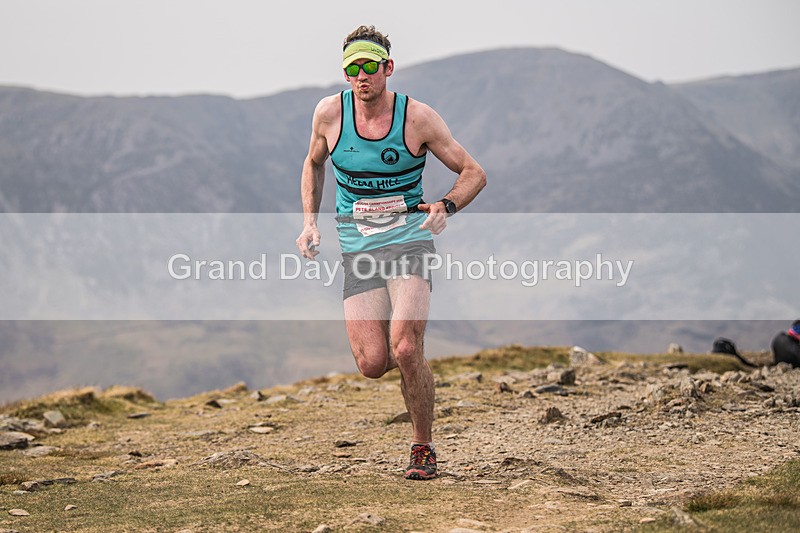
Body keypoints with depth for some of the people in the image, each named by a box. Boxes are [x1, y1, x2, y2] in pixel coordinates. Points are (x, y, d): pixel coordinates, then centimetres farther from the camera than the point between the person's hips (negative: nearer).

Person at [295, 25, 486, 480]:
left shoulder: (417, 117, -7)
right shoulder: (330, 113, -1)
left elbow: (474, 173, 1)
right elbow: (314, 164, 20)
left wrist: (446, 207, -18)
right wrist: (310, 222, 9)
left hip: (410, 241, -2)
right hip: (358, 250, 2)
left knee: (405, 349, -21)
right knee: (372, 364, -10)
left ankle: (423, 448, -1)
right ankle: (410, 357, 28)